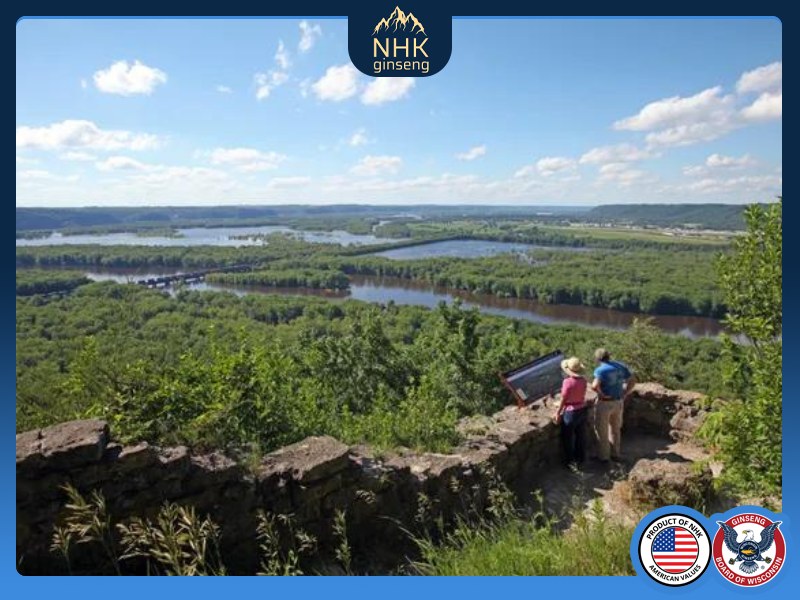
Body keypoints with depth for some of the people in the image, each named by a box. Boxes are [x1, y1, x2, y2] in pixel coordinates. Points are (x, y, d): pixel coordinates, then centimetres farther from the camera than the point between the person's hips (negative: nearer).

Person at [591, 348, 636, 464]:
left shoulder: (600, 370, -21)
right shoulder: (620, 365, 0)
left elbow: (595, 386, -35)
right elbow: (633, 380, 4)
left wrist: (602, 394, -18)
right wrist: (625, 394, 4)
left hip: (604, 403, -6)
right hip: (618, 402, 6)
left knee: (602, 431, 10)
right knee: (616, 429, 22)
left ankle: (603, 456, 20)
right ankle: (616, 454, 33)